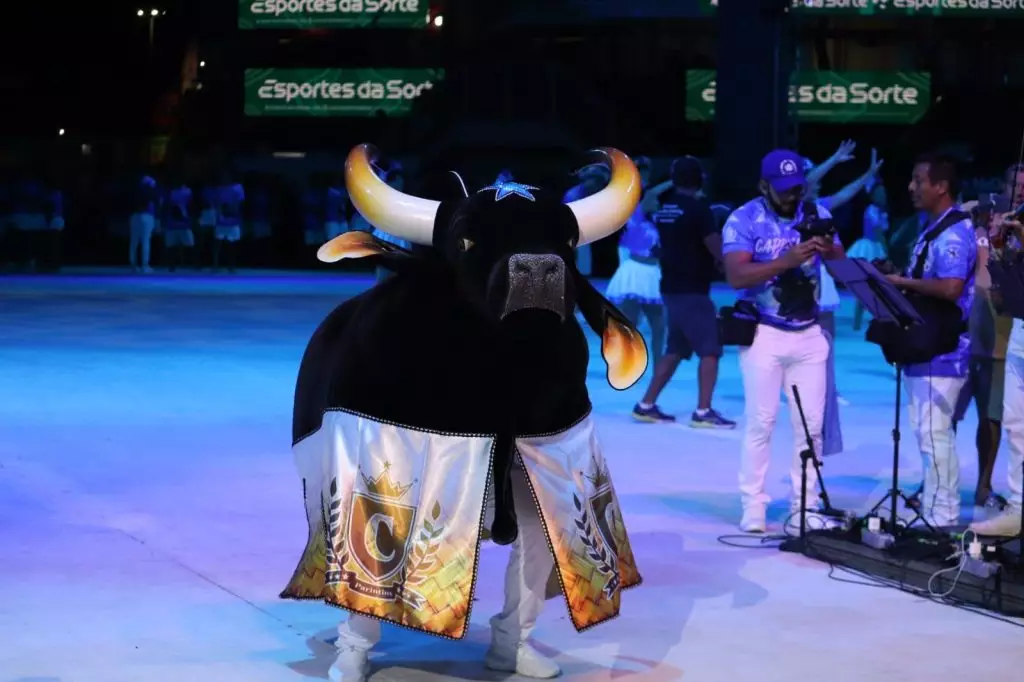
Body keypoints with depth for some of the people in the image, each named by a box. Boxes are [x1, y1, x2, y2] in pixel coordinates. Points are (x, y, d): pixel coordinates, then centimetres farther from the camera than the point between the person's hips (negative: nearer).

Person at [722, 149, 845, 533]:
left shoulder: (817, 213, 5)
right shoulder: (744, 220, -8)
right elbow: (735, 276, -20)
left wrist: (829, 250, -22)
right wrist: (786, 261, -30)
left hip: (810, 333, 4)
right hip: (764, 333, -4)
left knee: (811, 424, 3)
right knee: (761, 422, -3)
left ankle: (804, 508, 10)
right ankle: (753, 507, 3)